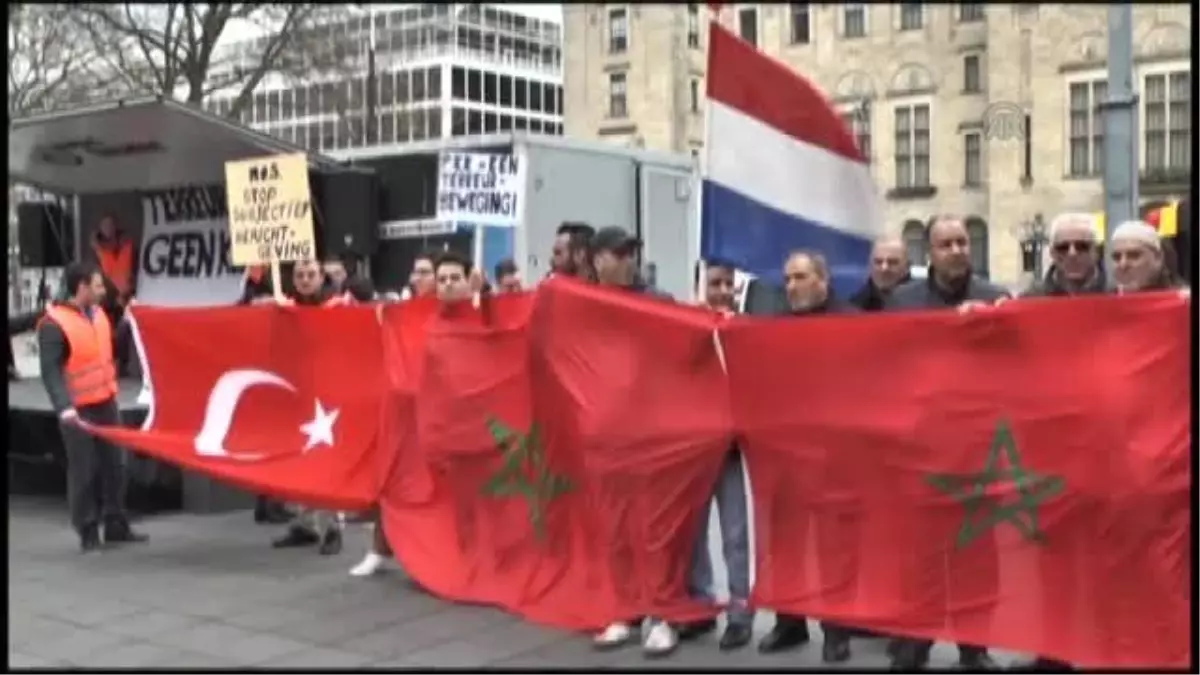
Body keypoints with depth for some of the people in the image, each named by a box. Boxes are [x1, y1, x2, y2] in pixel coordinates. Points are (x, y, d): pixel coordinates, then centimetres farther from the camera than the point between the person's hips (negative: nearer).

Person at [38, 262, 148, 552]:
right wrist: (64, 407, -33)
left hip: (106, 402, 7)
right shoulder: (54, 324, -15)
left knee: (114, 464, 12)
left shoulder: (98, 313, 7)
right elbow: (50, 371, -21)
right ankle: (88, 531, 12)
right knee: (84, 470, 1)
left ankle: (116, 525, 22)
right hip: (78, 409, -7)